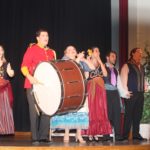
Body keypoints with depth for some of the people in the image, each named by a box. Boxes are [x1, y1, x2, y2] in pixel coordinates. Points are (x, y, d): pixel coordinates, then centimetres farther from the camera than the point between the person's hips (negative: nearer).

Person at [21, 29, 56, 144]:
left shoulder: (51, 52, 16)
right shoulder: (32, 49, -1)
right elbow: (24, 66, -9)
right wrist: (30, 77, -25)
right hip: (34, 85, -5)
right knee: (35, 111, -3)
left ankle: (44, 136, 12)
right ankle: (35, 137, 3)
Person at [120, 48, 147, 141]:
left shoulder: (141, 67, 17)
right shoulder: (127, 66, -3)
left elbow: (143, 80, 14)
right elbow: (123, 80, -8)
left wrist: (143, 91, 4)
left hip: (140, 94, 6)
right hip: (131, 94, -6)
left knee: (138, 115, 8)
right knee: (129, 115, -3)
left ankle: (136, 134, 16)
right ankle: (125, 135, 3)